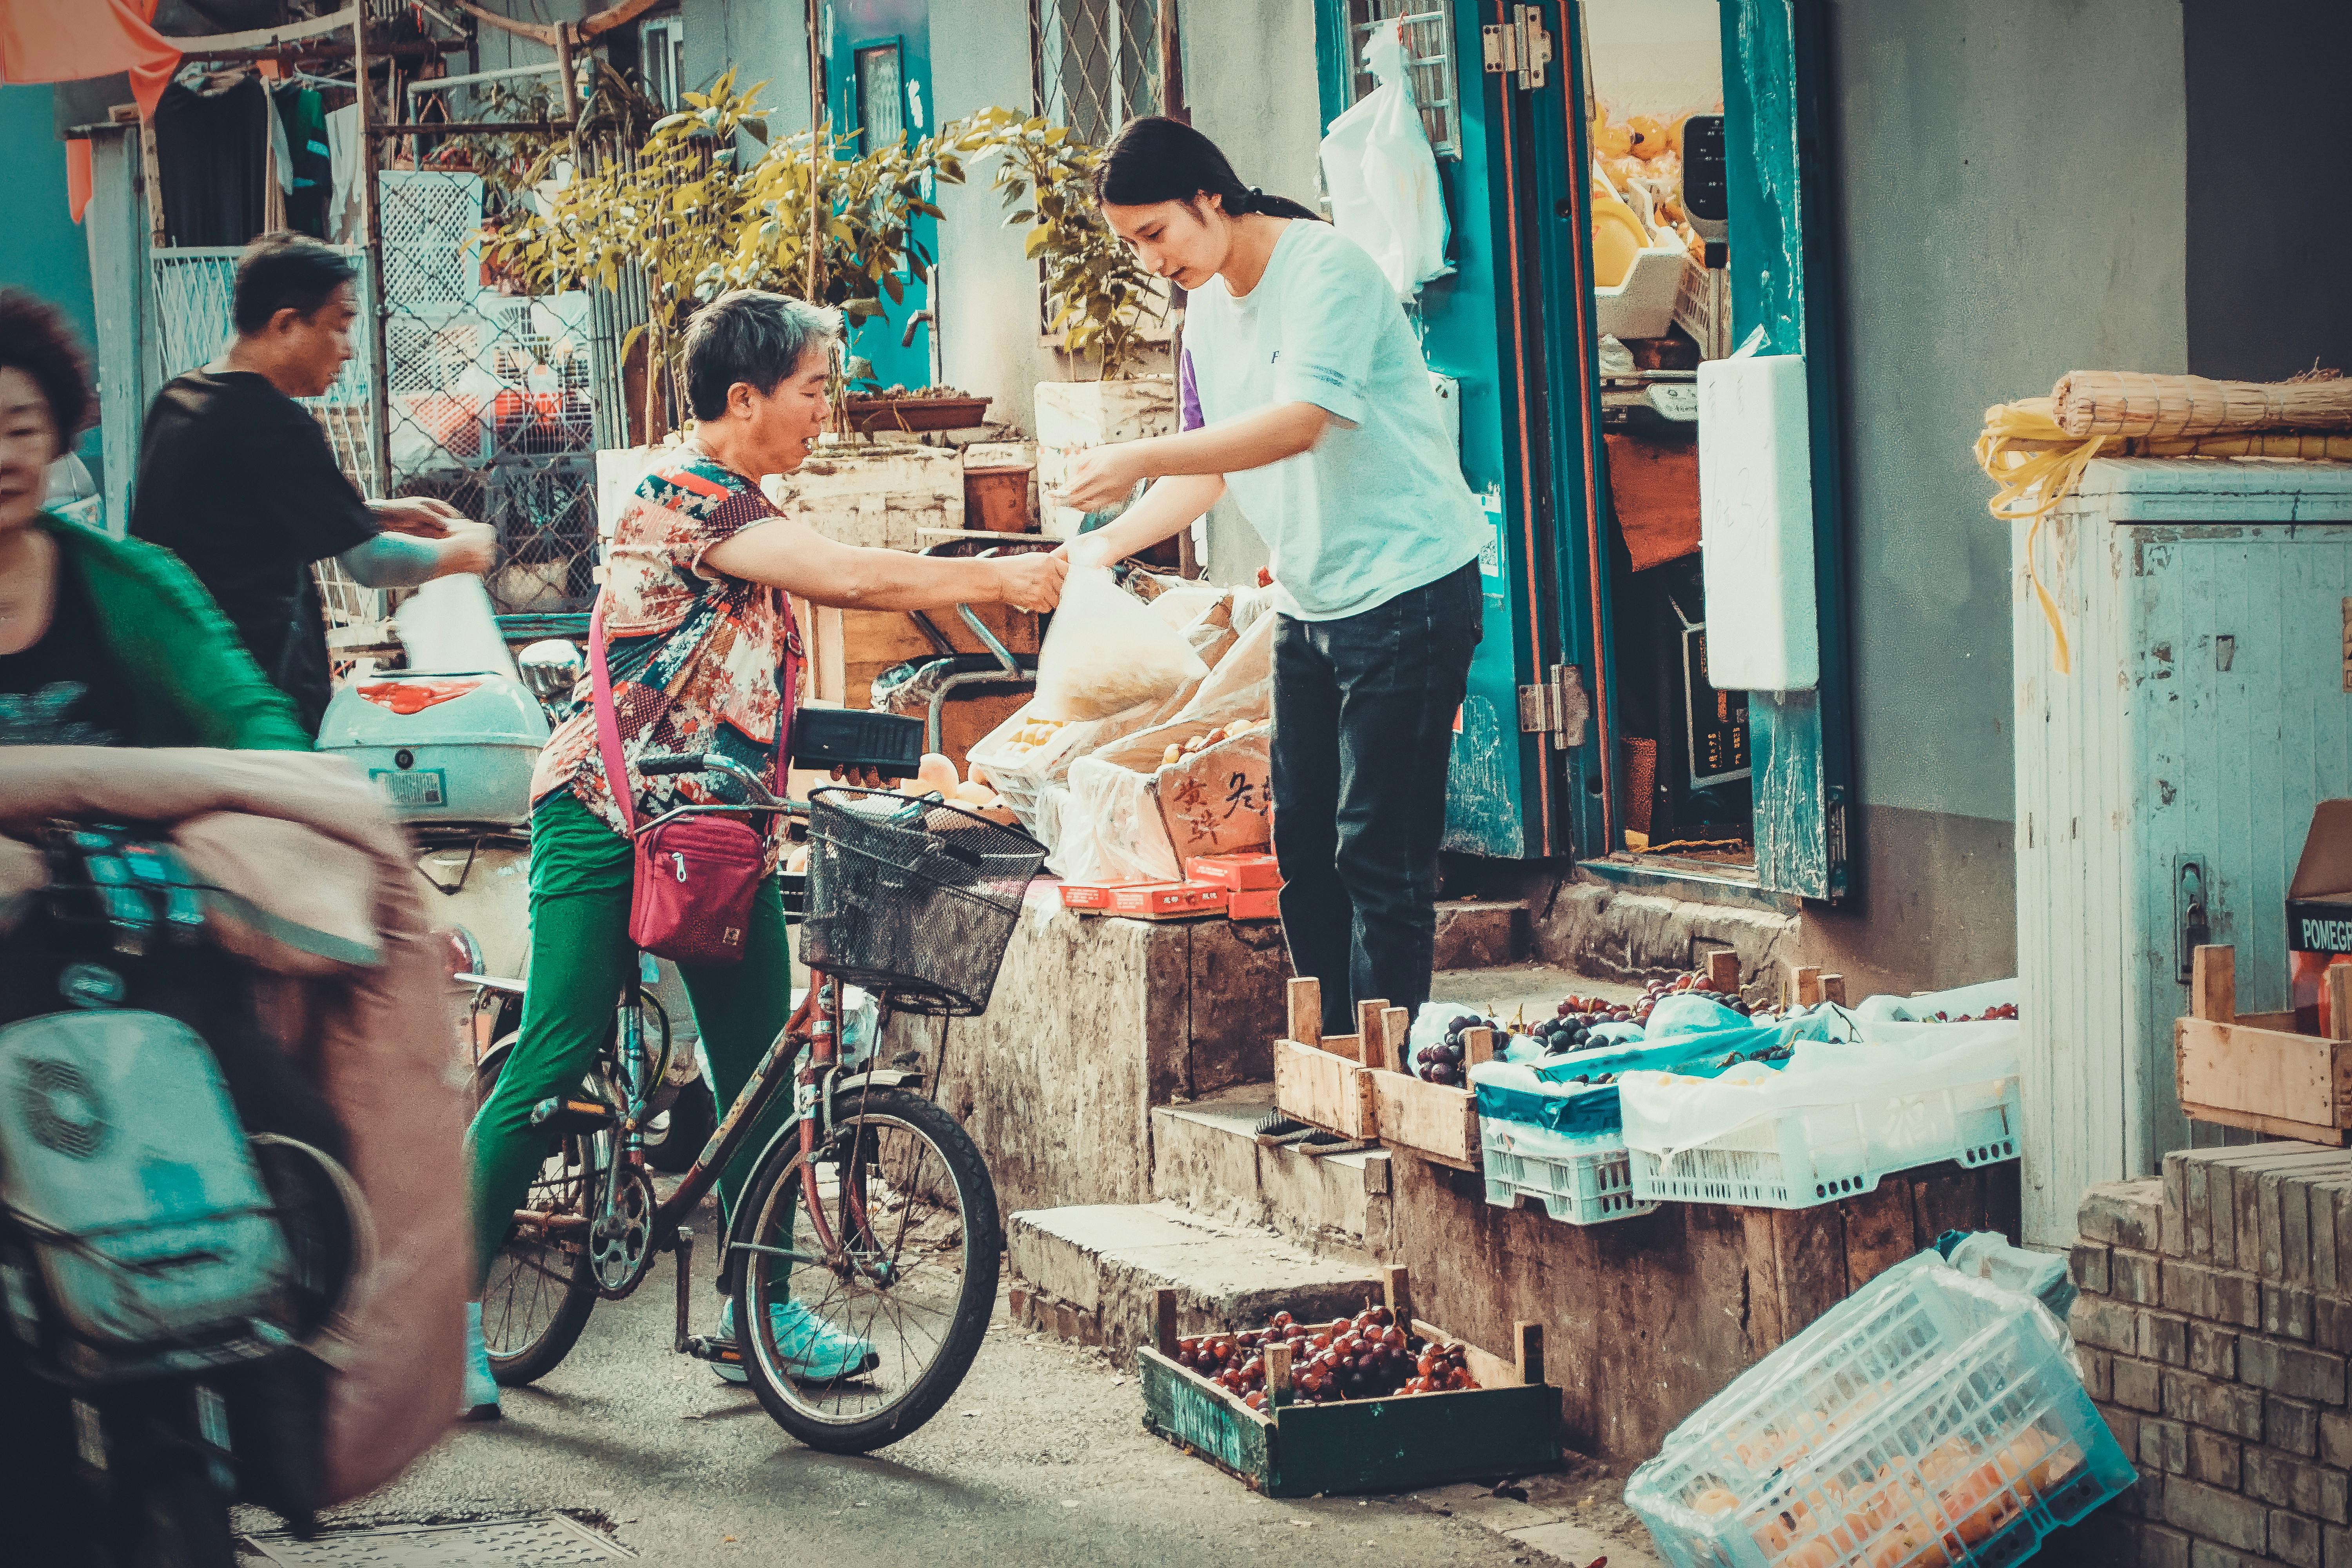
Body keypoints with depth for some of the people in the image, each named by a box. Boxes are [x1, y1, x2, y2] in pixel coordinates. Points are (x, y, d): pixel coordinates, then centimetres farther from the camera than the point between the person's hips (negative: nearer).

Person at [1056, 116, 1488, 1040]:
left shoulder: (1327, 271, -16)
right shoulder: (1208, 312, 10)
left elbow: (1299, 424, -29)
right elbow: (1208, 470, 16)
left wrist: (1139, 461, -30)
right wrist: (1109, 544, 2)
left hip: (1407, 586, -9)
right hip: (1309, 602, 9)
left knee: (1380, 853, -9)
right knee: (1303, 846, 9)